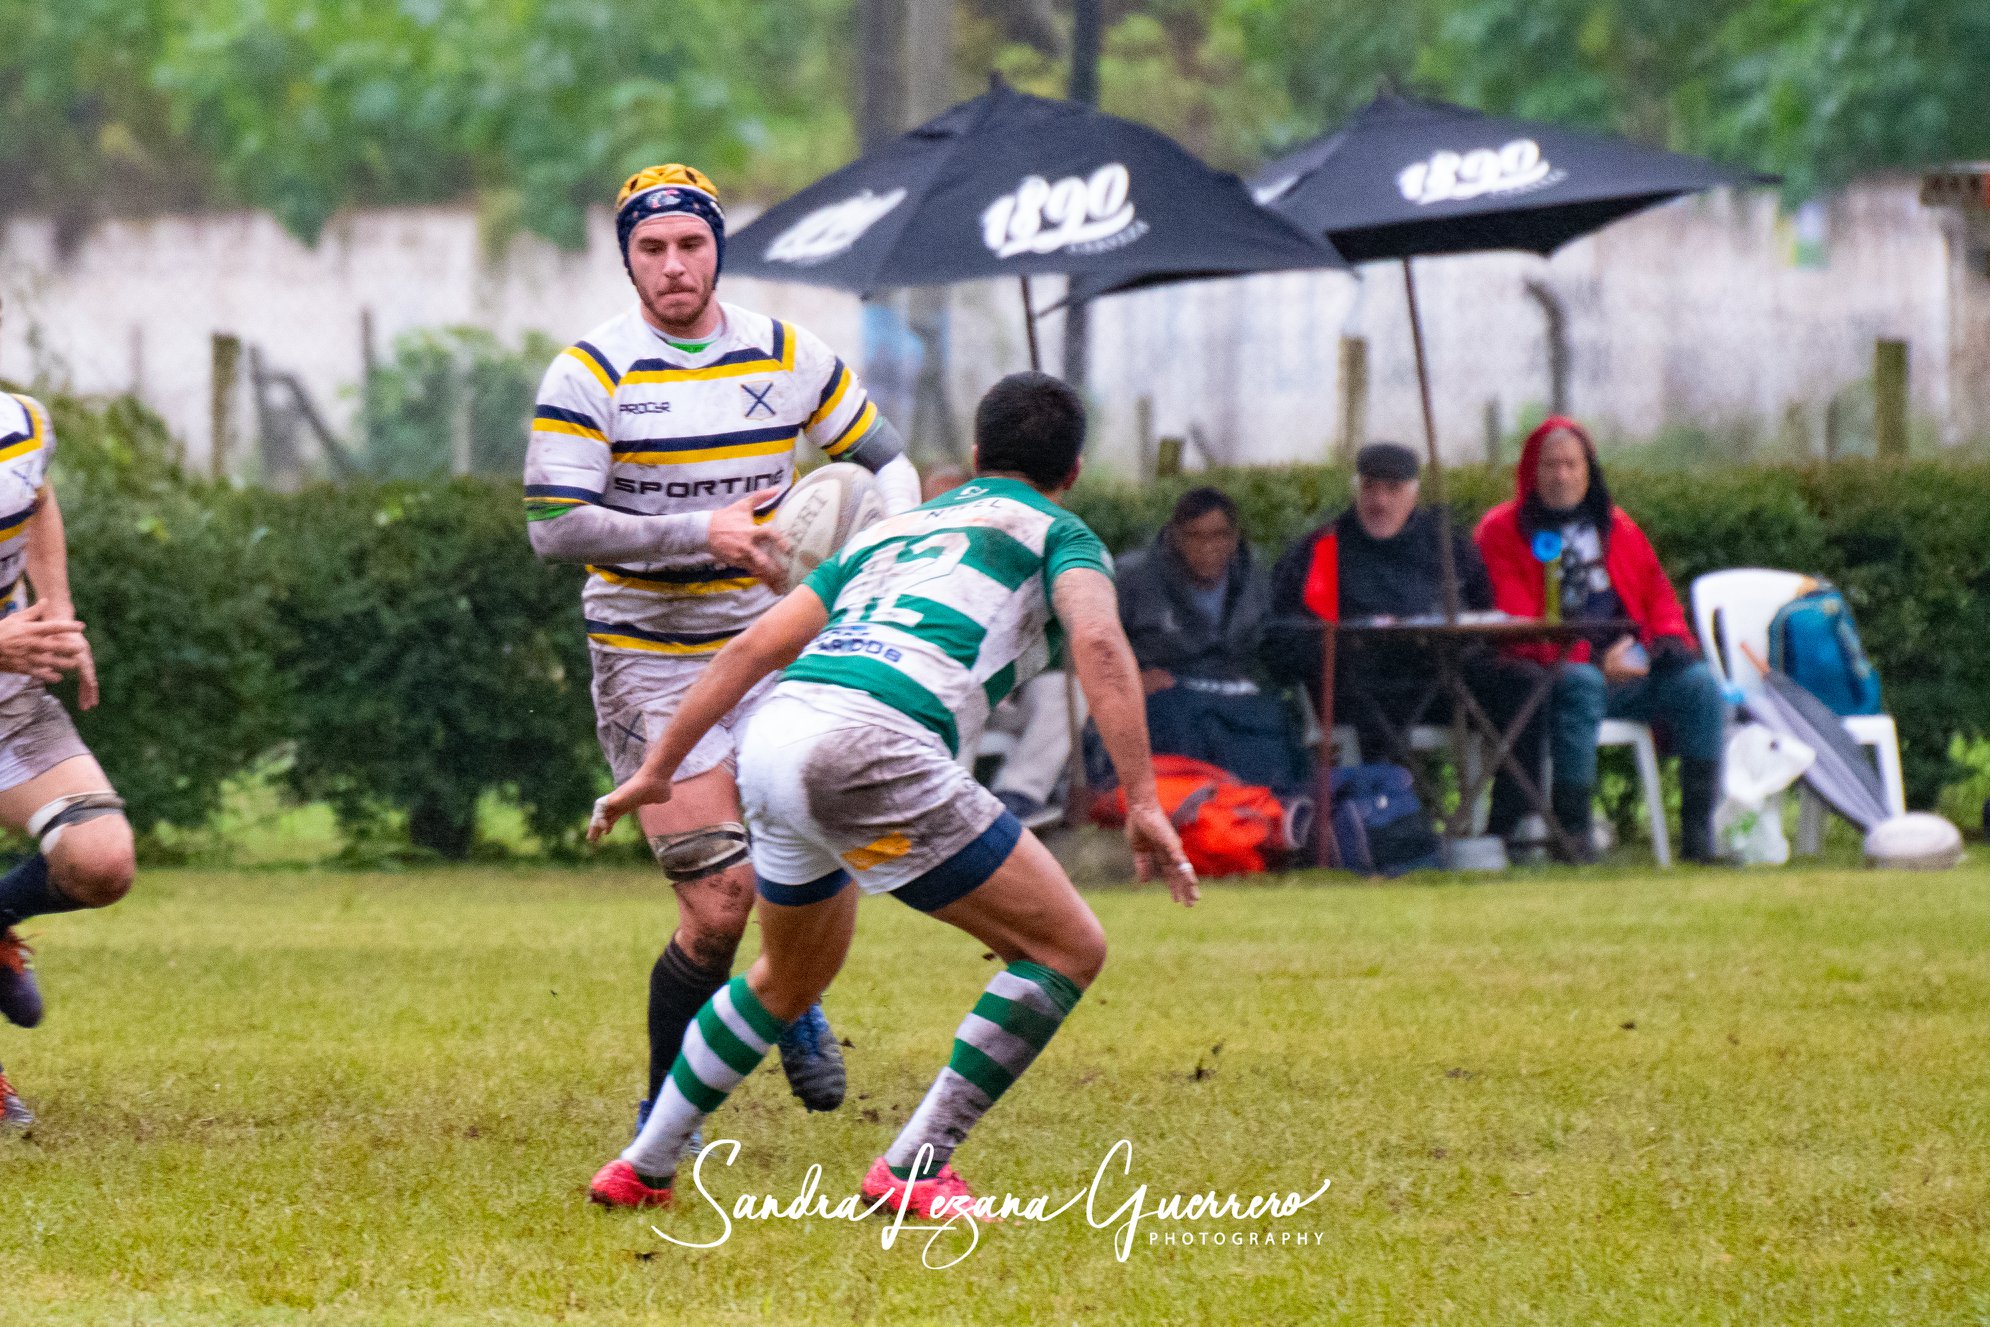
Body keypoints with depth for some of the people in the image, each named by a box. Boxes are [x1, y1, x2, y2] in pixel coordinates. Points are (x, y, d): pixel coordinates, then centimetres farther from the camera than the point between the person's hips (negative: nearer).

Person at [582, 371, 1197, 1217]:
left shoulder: (893, 530, 33)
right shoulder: (1057, 534, 16)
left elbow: (756, 645, 29)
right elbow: (1098, 643, -6)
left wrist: (658, 768, 33)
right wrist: (1143, 802, -11)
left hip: (774, 737, 8)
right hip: (871, 746, -7)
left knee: (791, 979, 33)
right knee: (1067, 949, 3)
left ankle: (642, 1168, 36)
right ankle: (913, 1172, -1)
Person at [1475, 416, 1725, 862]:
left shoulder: (1615, 526, 21)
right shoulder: (1503, 532, 3)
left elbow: (1657, 592, 24)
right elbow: (1515, 624, -7)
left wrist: (1668, 639, 0)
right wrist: (1595, 661, -17)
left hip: (1633, 670, 5)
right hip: (1555, 671, -5)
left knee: (1699, 684, -21)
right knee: (1580, 687, -39)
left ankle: (1698, 838, -22)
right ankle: (1573, 838, -38)